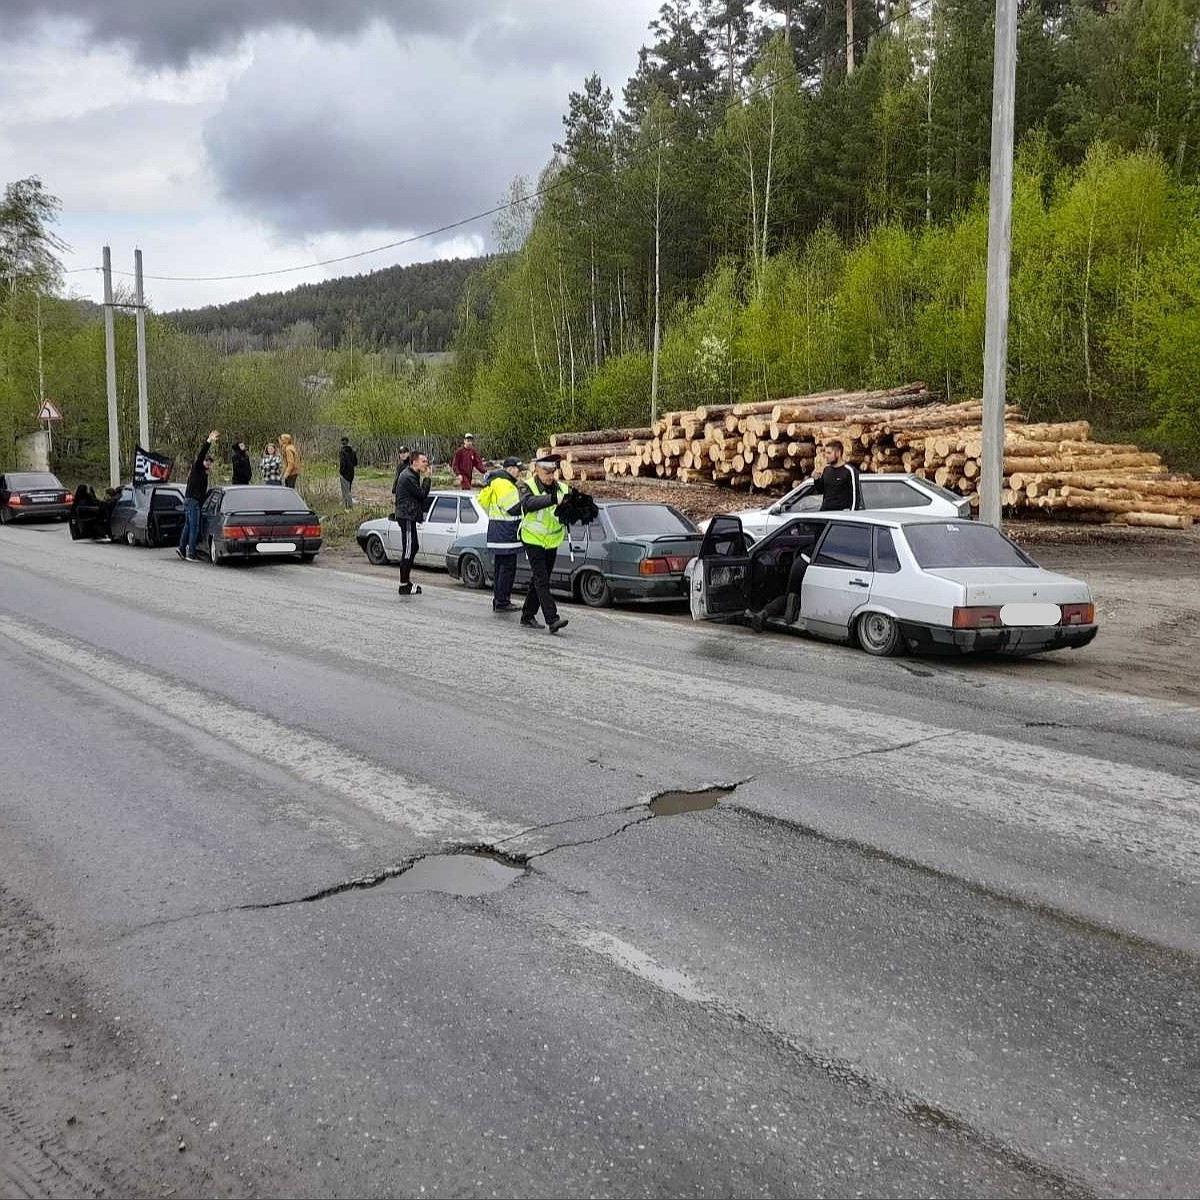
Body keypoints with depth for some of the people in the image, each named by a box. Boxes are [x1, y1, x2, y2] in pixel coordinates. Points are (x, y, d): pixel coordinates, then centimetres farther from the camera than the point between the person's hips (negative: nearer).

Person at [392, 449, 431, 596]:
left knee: (412, 549, 16)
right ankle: (404, 586, -5)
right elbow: (422, 494, -19)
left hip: (409, 517, 11)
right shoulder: (408, 477, -17)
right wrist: (427, 478, -12)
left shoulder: (412, 475, 16)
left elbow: (420, 495, 17)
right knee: (408, 551, -8)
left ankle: (406, 581, 24)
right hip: (406, 517, -11)